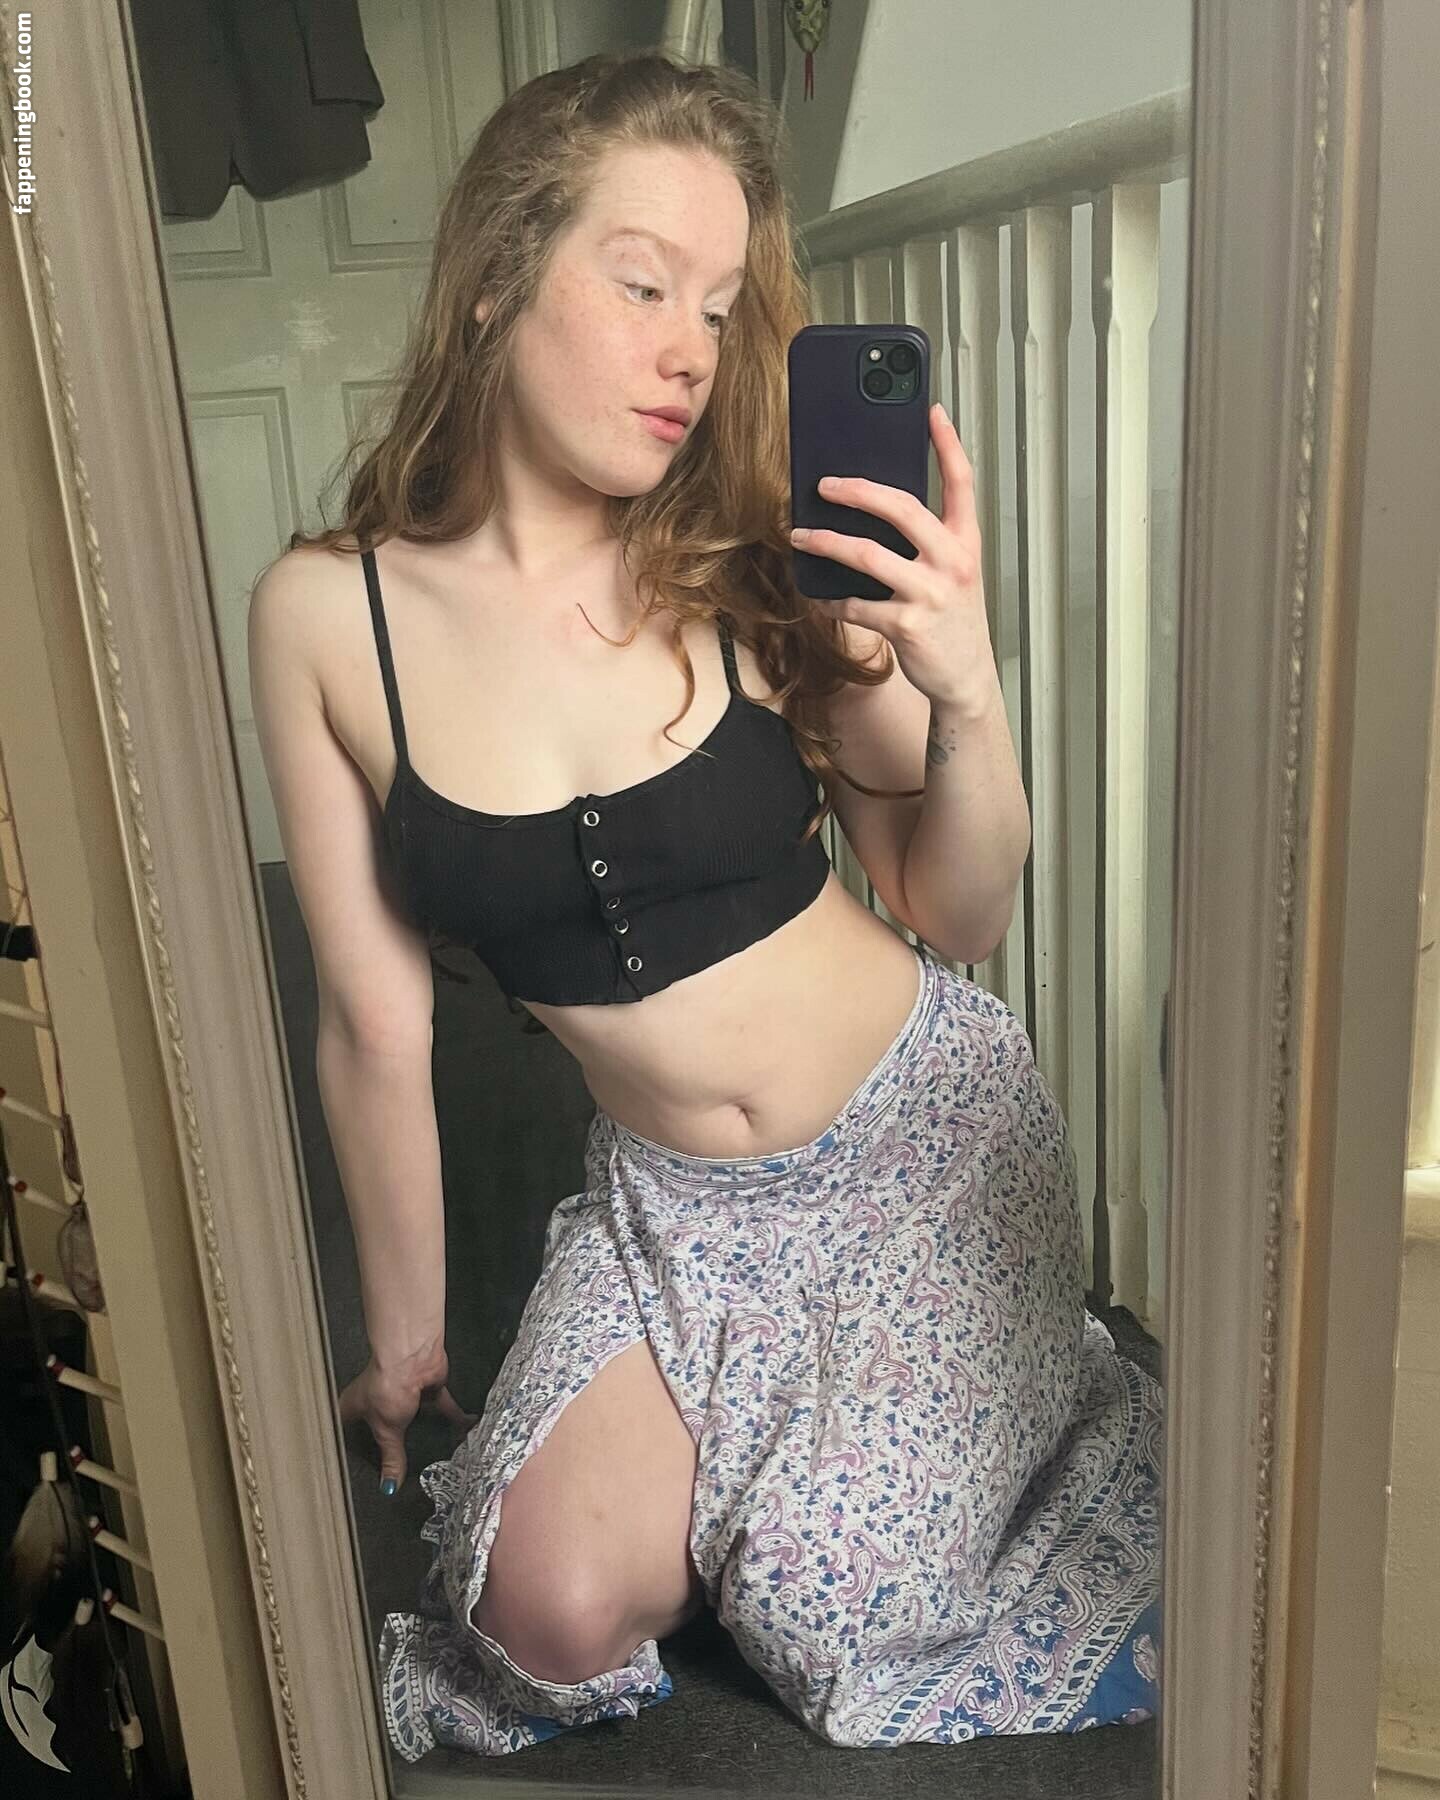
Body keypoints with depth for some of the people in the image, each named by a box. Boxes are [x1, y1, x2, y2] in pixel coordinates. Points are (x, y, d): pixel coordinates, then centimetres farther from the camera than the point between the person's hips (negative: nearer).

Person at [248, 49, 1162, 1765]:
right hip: (667, 1192, 2)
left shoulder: (762, 571, -15)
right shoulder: (326, 614, -12)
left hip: (921, 1130, -1)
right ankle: (765, 1434, 22)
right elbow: (374, 1022, -5)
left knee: (843, 1607, -1)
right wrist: (405, 1336, 6)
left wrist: (967, 696, -26)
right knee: (557, 1610, -8)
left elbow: (959, 918, -6)